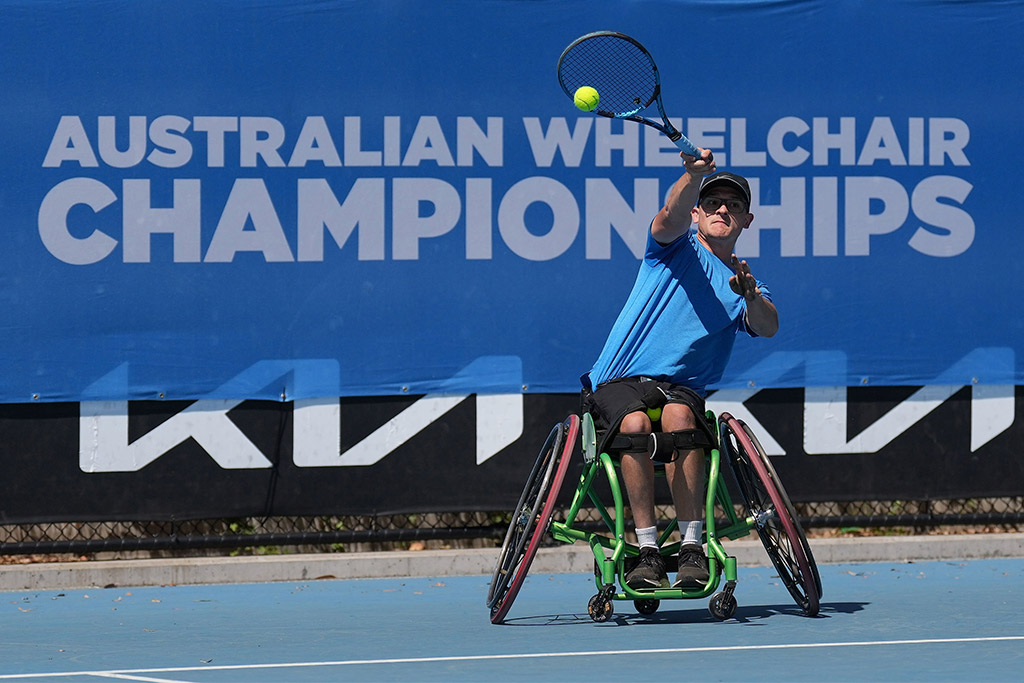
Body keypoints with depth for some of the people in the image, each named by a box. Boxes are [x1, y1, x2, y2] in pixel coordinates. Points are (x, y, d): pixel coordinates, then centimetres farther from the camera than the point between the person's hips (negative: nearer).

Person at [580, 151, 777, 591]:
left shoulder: (747, 285, 17)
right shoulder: (678, 248, 12)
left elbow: (768, 327, -5)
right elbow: (672, 215, -13)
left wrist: (751, 296, -27)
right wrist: (693, 176, -33)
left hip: (681, 388, 1)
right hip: (618, 384, -1)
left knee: (678, 416, -33)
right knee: (636, 423, -34)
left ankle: (692, 547, -32)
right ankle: (647, 550, -31)